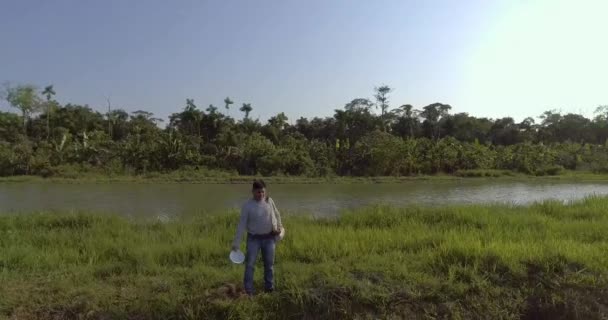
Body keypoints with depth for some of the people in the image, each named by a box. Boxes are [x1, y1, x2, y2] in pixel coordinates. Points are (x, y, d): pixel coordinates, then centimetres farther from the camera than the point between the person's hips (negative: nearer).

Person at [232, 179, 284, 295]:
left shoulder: (269, 201, -4)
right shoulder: (247, 205, -12)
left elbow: (276, 215, 12)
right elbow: (241, 225, -12)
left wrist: (279, 227, 13)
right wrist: (236, 243, -14)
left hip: (269, 238, 3)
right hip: (254, 238, -2)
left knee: (269, 264, 10)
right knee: (250, 264, -6)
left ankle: (269, 288, 24)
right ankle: (248, 290, 3)